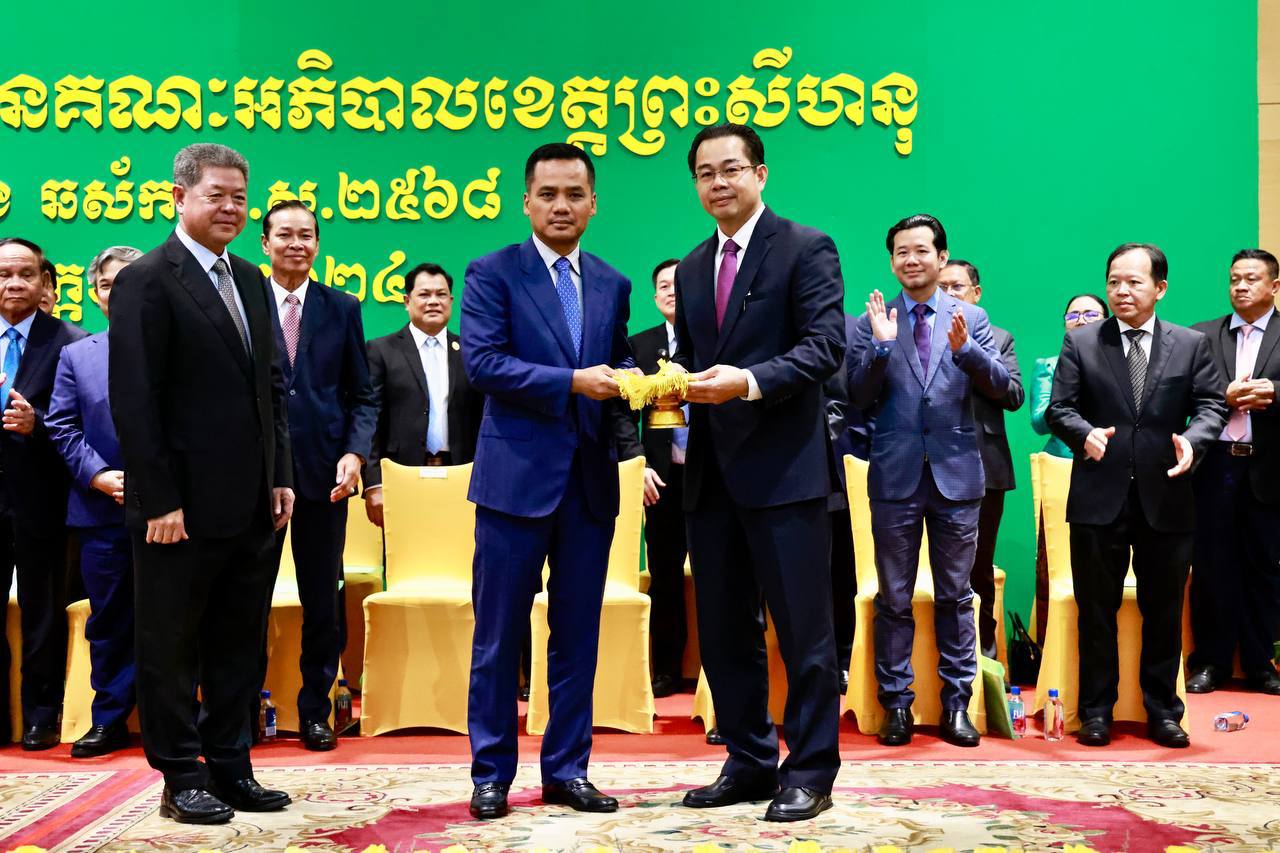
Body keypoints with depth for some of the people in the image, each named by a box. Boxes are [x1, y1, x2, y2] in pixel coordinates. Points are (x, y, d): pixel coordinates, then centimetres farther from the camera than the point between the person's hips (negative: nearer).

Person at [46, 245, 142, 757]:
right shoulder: (75, 356, 13)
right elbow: (62, 427, 7)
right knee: (109, 620, 9)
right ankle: (110, 721, 19)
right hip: (102, 509, 3)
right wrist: (97, 476, -8)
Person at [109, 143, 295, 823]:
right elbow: (134, 401, -13)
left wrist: (279, 477, 9)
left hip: (250, 504, 7)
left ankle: (230, 769, 24)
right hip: (184, 507, -7)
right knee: (171, 647, 7)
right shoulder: (147, 281, -9)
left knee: (238, 647, 14)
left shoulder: (251, 281, 13)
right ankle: (181, 778, 18)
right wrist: (160, 500, -16)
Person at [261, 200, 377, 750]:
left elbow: (362, 395, 7)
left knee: (323, 602, 8)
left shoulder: (342, 309, 8)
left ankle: (315, 711, 21)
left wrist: (355, 452, -8)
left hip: (322, 473, 1)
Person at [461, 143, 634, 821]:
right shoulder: (493, 273, -1)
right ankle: (491, 774, 16)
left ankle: (567, 770, 22)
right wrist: (572, 381, -20)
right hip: (518, 476, -4)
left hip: (591, 481, 4)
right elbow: (482, 363, -12)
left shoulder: (612, 285, 13)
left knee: (577, 633, 10)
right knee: (498, 636, 4)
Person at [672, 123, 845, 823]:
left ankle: (810, 772, 11)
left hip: (783, 466, -7)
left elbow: (825, 347, -12)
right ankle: (749, 762, 25)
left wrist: (749, 382, -24)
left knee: (802, 628, -1)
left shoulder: (805, 249, -3)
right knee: (723, 630, 12)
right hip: (712, 469, 7)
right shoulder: (691, 268, 17)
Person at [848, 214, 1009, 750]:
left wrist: (965, 349, -19)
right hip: (896, 475, 0)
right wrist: (881, 344, -17)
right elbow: (858, 397, -3)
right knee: (894, 599, 6)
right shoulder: (873, 321, 3)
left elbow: (1000, 387, -3)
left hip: (956, 472, 1)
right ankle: (897, 704, 15)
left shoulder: (971, 318, 6)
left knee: (955, 596, 8)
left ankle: (956, 704, 17)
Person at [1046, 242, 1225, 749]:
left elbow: (1211, 406, 2)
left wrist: (1192, 440, -18)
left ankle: (1162, 711, 23)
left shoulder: (1191, 345, 7)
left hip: (1166, 499, 1)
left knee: (1164, 612, 10)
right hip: (1099, 498, -1)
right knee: (1096, 611, 7)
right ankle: (1096, 711, 18)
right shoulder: (1080, 342, 5)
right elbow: (1059, 408, 1)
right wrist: (1084, 433, -20)